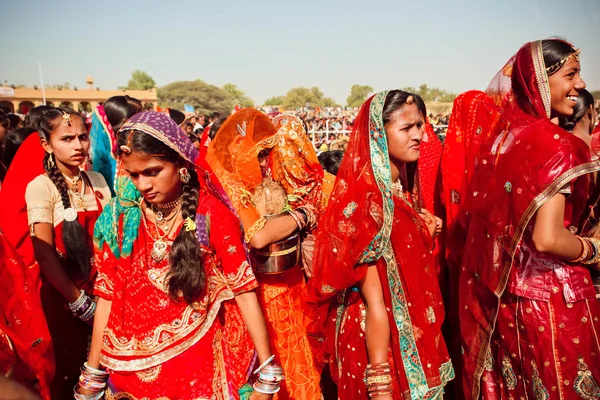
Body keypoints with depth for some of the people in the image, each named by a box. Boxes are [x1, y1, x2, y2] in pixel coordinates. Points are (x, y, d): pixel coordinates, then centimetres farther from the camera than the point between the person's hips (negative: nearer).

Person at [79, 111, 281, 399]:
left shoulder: (211, 213, -11)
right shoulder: (121, 217, -4)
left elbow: (243, 290, -11)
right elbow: (108, 296, 1)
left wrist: (266, 371, -10)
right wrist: (93, 373, 5)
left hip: (198, 364, -2)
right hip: (133, 367, 3)